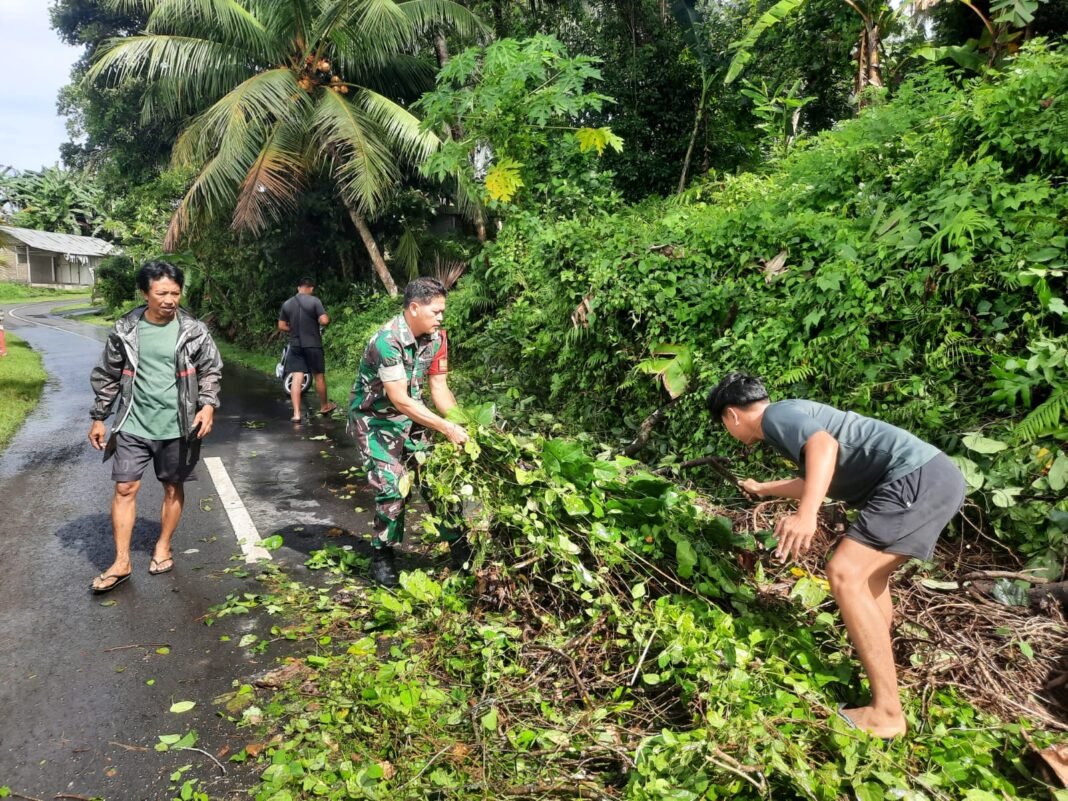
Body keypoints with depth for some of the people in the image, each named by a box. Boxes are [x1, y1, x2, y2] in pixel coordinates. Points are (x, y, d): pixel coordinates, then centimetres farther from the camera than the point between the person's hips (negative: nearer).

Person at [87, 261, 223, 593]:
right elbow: (107, 376, 7)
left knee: (173, 488, 11)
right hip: (133, 425, 1)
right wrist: (99, 418, 8)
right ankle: (121, 562, 13)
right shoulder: (125, 330, -2)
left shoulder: (194, 331, -5)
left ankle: (163, 549, 30)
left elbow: (211, 371, 3)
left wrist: (208, 405, -13)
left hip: (177, 427, -1)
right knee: (125, 488, 2)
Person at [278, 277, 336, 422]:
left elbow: (281, 326, 7)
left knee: (297, 379, -1)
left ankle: (296, 414, -6)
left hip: (295, 346, 3)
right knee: (319, 376, 13)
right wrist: (327, 317, 6)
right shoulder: (314, 301, -9)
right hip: (313, 345, -3)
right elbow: (324, 321, -17)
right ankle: (324, 406, 29)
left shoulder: (286, 304, 5)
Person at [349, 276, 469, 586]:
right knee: (392, 485, -16)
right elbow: (400, 400, -30)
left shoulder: (436, 337, -8)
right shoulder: (387, 341, -30)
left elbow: (439, 387, -3)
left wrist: (461, 424, -17)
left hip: (410, 414, 7)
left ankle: (455, 539, 19)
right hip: (374, 418, -7)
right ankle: (381, 557, 3)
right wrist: (446, 428, -31)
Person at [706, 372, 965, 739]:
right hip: (935, 476, 11)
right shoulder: (793, 416, 26)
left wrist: (806, 515, -38)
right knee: (868, 574, 23)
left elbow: (825, 445, -27)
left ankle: (886, 713, -8)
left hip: (917, 479, -11)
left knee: (845, 575, -12)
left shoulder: (776, 415, -4)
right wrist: (762, 488, 59)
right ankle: (878, 670, 32)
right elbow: (815, 483, 44)